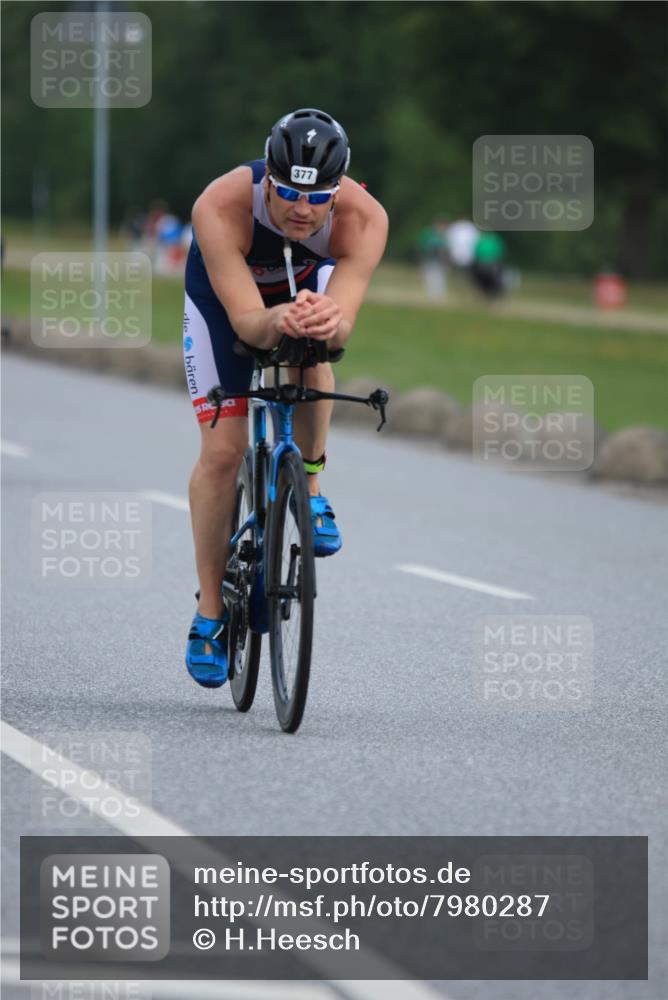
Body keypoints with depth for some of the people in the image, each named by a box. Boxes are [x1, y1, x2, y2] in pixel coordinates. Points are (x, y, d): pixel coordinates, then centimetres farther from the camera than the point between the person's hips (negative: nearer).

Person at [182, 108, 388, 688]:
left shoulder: (363, 219, -37)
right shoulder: (221, 207, -41)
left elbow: (343, 325, -45)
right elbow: (246, 321, -45)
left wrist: (328, 322, -68)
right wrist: (278, 321, -67)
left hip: (309, 282, 2)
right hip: (223, 293, -2)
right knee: (222, 451, -9)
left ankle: (310, 489, -5)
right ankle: (211, 611, 5)